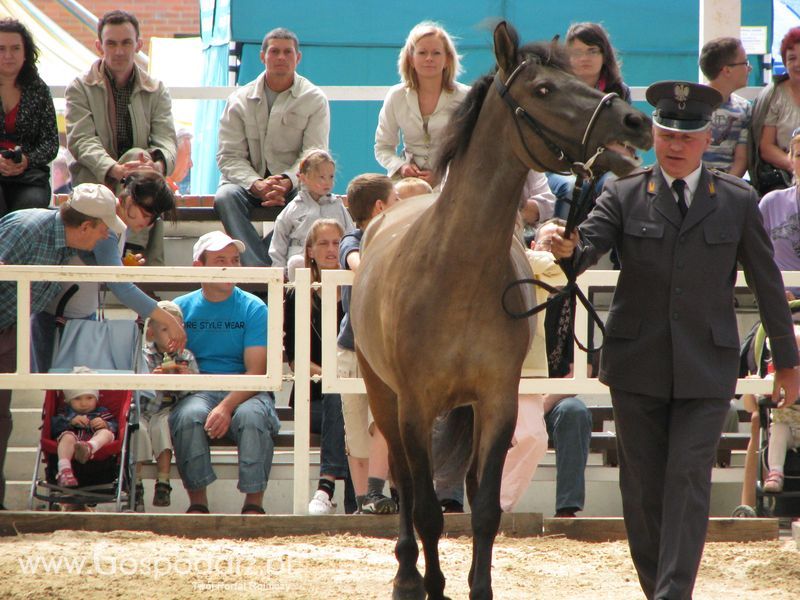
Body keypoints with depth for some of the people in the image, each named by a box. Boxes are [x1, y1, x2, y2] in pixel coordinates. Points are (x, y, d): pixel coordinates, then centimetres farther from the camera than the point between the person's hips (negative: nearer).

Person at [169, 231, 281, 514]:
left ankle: (253, 503, -23)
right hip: (195, 391, 1)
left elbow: (257, 372, -6)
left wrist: (227, 406, -23)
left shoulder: (254, 309, 4)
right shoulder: (180, 308, 10)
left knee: (252, 416, -35)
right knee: (189, 415, -34)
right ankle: (197, 501, -22)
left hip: (245, 392, -1)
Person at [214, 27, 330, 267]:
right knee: (225, 197, -32)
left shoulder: (315, 100, 3)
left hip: (294, 182, -1)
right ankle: (259, 268, -42)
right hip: (249, 181, 1)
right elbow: (229, 157, -4)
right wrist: (257, 185, -24)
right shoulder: (240, 101, 5)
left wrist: (286, 182, -27)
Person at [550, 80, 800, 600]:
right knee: (642, 485, 7)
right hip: (638, 366, 1)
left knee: (689, 480, -10)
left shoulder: (738, 202, 4)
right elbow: (588, 246, -11)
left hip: (706, 367, -1)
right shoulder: (624, 197, 3)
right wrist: (567, 248, -36)